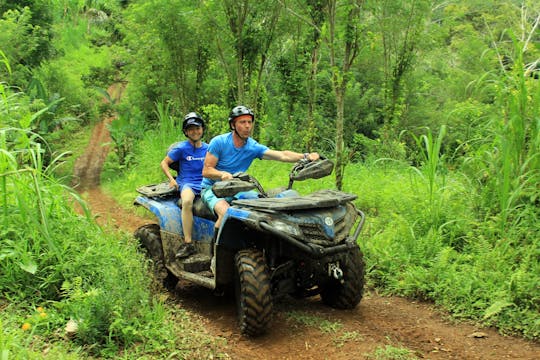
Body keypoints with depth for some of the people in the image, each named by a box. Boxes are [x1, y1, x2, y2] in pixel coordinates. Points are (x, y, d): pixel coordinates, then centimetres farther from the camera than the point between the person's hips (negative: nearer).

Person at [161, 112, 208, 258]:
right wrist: (171, 179, -4)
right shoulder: (181, 148, 3)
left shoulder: (208, 148, 14)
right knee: (187, 201, -39)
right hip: (187, 183, -3)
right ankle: (188, 244, -37)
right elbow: (164, 163, 9)